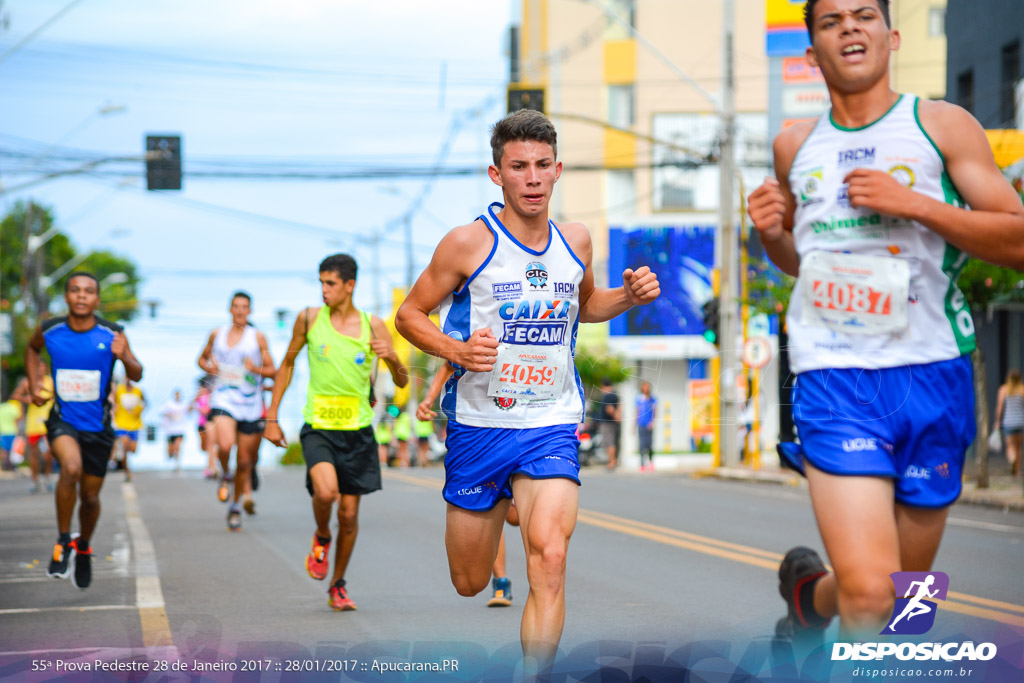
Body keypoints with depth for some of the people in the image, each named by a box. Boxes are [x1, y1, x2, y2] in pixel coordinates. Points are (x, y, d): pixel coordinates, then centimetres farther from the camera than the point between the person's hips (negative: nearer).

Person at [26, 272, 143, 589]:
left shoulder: (112, 334, -12)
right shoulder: (49, 331, -7)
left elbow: (137, 375, -9)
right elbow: (32, 348, 16)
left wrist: (124, 357, -30)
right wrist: (34, 384, 3)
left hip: (97, 424, 1)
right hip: (62, 420, -1)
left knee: (90, 497, 11)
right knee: (71, 467, -31)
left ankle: (83, 548, 42)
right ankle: (63, 542, -15)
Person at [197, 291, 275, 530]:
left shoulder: (257, 337, 2)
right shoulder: (217, 334, 8)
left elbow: (271, 370, 4)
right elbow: (202, 359, 22)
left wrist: (256, 369, -17)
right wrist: (208, 367, -1)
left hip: (250, 404, 0)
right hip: (223, 400, 0)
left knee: (244, 461, 5)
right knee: (225, 444, -28)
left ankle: (235, 506, 26)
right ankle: (225, 475, 5)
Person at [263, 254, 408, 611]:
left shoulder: (373, 326, 0)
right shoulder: (310, 319, -1)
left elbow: (402, 382, 5)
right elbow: (287, 364, 12)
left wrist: (393, 358, -18)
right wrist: (272, 417, 10)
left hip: (358, 429, 1)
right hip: (318, 427, -1)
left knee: (349, 513, 3)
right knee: (325, 491, -27)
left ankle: (338, 585, 24)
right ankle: (321, 538, 7)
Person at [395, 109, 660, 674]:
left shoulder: (576, 241, 4)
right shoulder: (468, 244, -9)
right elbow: (409, 314, 0)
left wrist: (629, 296, 4)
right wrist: (456, 349, -19)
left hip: (551, 428, 1)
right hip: (478, 425, -1)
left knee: (549, 558, -23)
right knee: (470, 583, 13)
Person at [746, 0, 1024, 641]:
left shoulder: (943, 126, 4)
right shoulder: (795, 147, 13)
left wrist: (912, 203, -13)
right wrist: (771, 232, 4)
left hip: (931, 375, 0)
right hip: (833, 378, 0)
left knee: (901, 593, 13)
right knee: (868, 594, -19)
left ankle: (810, 592, 43)